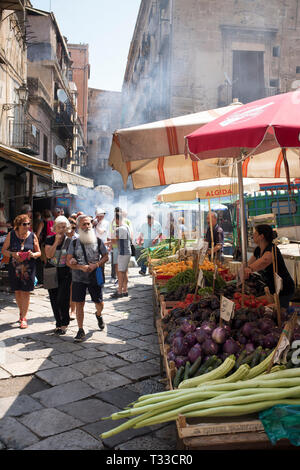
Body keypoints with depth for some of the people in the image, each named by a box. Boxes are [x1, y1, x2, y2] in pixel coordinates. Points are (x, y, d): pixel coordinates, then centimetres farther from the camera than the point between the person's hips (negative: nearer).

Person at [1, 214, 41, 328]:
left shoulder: (32, 236, 0)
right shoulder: (11, 235, 0)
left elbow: (39, 252, 7)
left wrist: (33, 255, -15)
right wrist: (13, 254, -16)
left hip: (28, 268, -1)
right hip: (14, 268, 1)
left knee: (25, 292, -1)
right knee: (17, 292, 11)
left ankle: (23, 318, 9)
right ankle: (21, 312, 34)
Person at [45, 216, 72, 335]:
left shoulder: (69, 241, -2)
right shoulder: (49, 239, 3)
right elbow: (49, 255, -11)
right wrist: (56, 241, -14)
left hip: (65, 273, -3)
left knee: (62, 299, -9)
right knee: (54, 300, 8)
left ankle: (64, 324, 10)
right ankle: (59, 323, 24)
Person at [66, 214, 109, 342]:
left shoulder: (98, 241, 2)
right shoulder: (74, 243, 1)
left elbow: (105, 256, 5)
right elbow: (68, 261, -2)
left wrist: (96, 265, -13)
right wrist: (81, 267, -16)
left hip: (95, 278, 1)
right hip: (78, 278, 0)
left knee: (99, 303, 7)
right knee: (79, 304, 0)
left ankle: (98, 315, 43)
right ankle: (81, 331, 12)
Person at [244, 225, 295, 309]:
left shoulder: (272, 249, -26)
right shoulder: (258, 250, 1)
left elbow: (265, 260, -50)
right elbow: (249, 263, 15)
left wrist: (250, 269, -66)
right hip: (271, 289, 8)